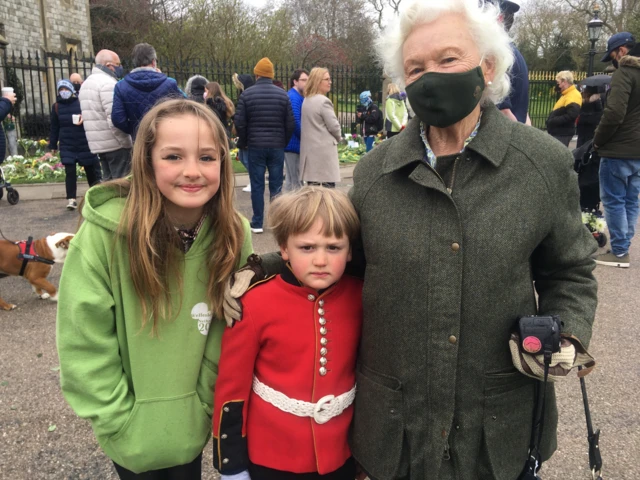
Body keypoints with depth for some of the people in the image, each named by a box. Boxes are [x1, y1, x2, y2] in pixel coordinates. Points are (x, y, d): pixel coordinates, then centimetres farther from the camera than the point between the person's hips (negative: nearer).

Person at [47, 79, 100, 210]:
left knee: (90, 170, 11)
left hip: (84, 144, -1)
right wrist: (53, 145, 11)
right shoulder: (56, 106, 8)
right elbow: (54, 127, 11)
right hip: (66, 145, 1)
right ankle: (71, 199, -5)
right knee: (70, 172, -7)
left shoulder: (81, 103, -2)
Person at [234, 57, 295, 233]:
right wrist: (284, 142, 12)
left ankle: (257, 223, 8)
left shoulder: (247, 94, -3)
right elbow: (290, 124, -1)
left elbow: (239, 122, -4)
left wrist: (243, 143, 10)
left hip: (255, 146, -1)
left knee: (257, 186, 4)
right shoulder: (282, 94, 0)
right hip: (277, 146, 1)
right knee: (276, 185, 6)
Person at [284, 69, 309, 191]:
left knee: (291, 180, 15)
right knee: (296, 182, -6)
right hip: (294, 145, -10)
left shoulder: (299, 97, 17)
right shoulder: (294, 98, -14)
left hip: (293, 144, 10)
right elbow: (296, 123, -21)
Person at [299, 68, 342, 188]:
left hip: (310, 149, 8)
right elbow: (334, 126, -12)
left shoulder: (306, 100, 13)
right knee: (328, 187, -3)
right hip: (324, 150, -8)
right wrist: (338, 137, 9)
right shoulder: (323, 101, -13)